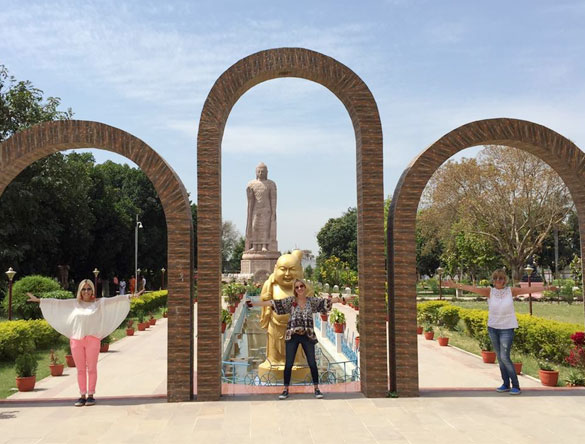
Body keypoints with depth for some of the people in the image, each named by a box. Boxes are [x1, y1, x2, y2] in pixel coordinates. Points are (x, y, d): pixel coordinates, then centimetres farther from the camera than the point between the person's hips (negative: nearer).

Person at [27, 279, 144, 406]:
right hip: (76, 339, 2)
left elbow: (115, 300, -6)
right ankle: (82, 395, 13)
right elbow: (56, 302, 12)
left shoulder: (99, 302, 4)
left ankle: (91, 395, 10)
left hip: (92, 339, -2)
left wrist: (130, 296, -17)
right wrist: (38, 300, 12)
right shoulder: (74, 303, 11)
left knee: (91, 368, 2)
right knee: (80, 369, 6)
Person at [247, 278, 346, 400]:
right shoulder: (291, 300, -1)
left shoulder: (312, 300, 4)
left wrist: (341, 299, -14)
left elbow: (328, 301, 0)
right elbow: (272, 303, -7)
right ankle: (286, 390, 15)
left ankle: (316, 389, 17)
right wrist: (253, 303, -13)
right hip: (292, 336, -1)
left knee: (312, 363, 4)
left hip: (308, 336, 1)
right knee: (288, 364, 3)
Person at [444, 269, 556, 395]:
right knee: (499, 357, 10)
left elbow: (529, 289, -9)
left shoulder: (511, 291, -4)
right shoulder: (489, 291, -3)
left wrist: (546, 287, -18)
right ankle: (506, 384, 20)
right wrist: (456, 285, -26)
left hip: (507, 329, -3)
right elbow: (473, 288, -14)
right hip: (492, 328, 3)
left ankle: (516, 386, 0)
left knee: (505, 357, -9)